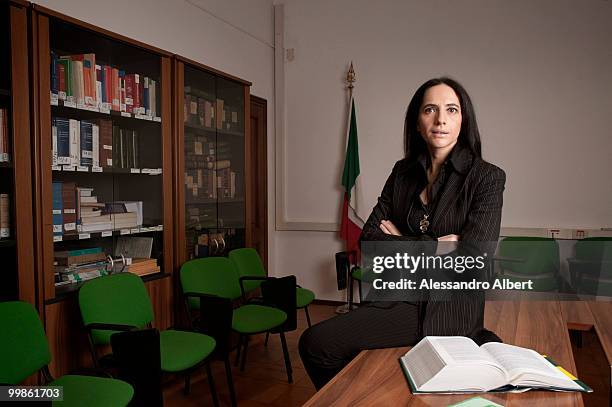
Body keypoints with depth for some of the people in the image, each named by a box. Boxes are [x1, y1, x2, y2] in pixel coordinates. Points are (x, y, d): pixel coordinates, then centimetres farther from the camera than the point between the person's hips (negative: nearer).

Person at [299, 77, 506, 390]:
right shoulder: (403, 172, 7)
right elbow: (369, 237, 0)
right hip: (402, 298, 5)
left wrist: (401, 244, -7)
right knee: (314, 343, -15)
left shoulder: (487, 177, -7)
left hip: (450, 309, -5)